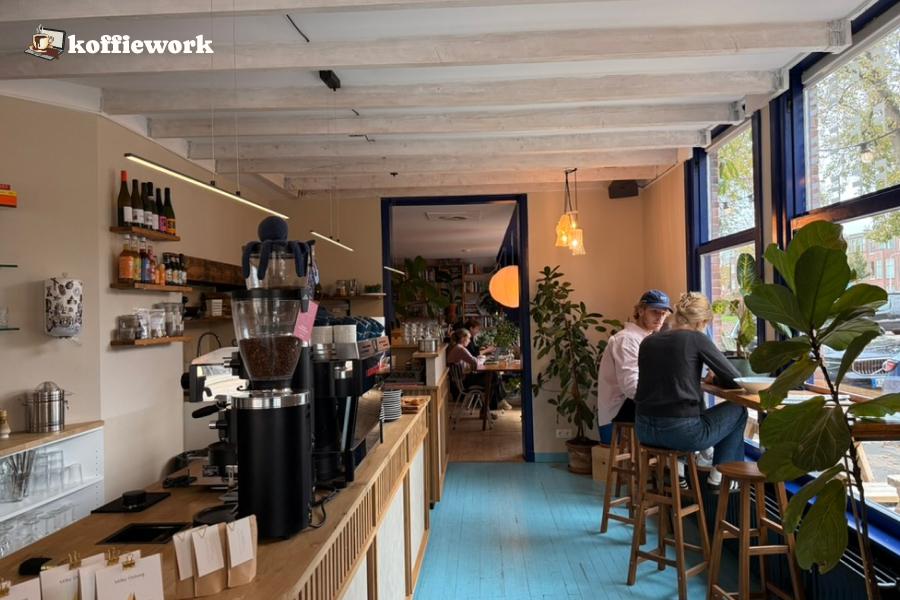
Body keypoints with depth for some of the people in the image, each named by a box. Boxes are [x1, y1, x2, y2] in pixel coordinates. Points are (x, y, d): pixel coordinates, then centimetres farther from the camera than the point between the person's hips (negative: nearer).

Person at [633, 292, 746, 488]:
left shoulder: (647, 342, 7)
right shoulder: (696, 339, -6)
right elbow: (735, 379, -3)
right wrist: (714, 379, 17)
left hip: (644, 431, 6)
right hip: (681, 432, -6)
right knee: (738, 410, 21)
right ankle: (719, 476, 26)